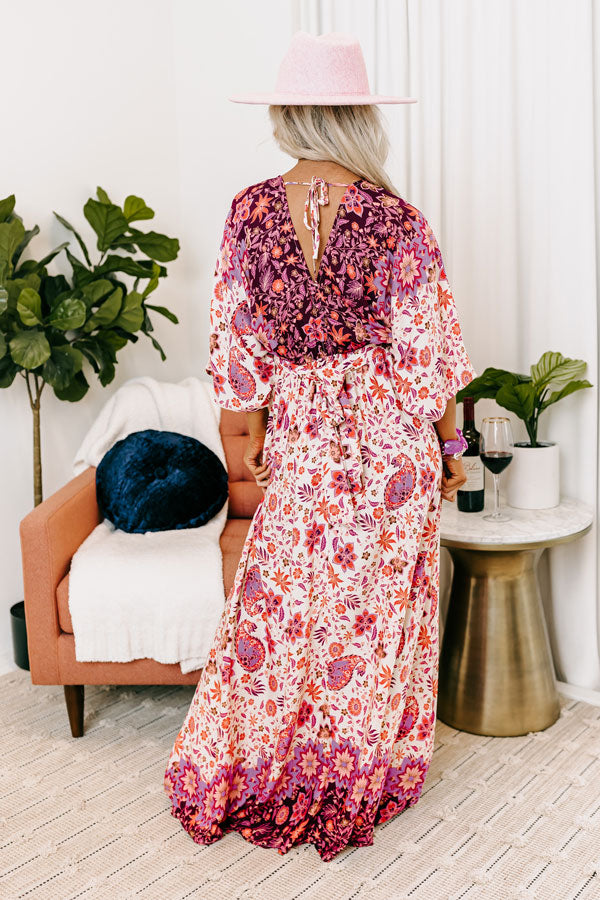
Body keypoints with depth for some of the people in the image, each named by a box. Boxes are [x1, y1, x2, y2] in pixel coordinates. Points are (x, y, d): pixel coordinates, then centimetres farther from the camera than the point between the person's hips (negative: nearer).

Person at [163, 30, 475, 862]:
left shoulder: (250, 211, -5)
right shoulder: (398, 222, -11)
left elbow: (238, 344, 0)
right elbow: (427, 356, -9)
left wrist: (257, 430, 12)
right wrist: (451, 443, 3)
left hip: (299, 434, 2)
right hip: (389, 439, -1)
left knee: (284, 604, 15)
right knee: (377, 605, 13)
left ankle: (245, 771, 32)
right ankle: (360, 770, 30)